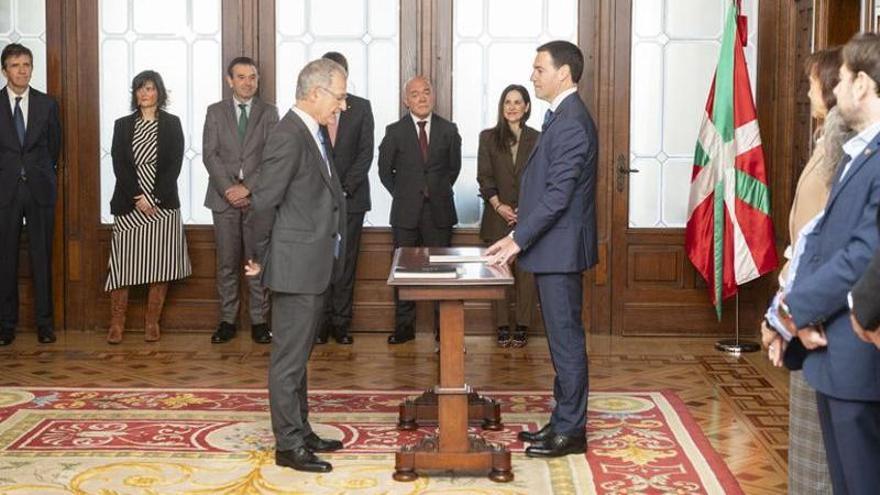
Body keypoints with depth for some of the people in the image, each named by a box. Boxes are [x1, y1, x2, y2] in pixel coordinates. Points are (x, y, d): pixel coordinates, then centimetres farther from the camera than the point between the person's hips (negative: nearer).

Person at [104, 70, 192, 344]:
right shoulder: (123, 125, 9)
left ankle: (152, 321, 11)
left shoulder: (172, 124, 5)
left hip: (163, 204, -1)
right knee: (123, 263, -2)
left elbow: (174, 165, -2)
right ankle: (116, 322, 5)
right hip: (129, 205, 1)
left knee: (159, 264, 1)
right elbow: (119, 165, 1)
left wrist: (153, 198, -11)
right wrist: (138, 199, -11)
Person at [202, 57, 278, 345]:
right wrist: (228, 188, -11)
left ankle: (259, 321, 8)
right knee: (227, 263, 4)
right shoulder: (215, 112, 8)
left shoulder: (268, 113, 5)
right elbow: (209, 154, 1)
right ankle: (227, 321, 11)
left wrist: (248, 187, -13)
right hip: (224, 198, 1)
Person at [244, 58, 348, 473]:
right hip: (297, 266, -10)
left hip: (314, 266, 10)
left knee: (298, 355, 18)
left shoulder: (312, 134, 12)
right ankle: (288, 446, 8)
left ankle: (300, 431, 28)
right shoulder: (288, 137, -18)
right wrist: (260, 258, -8)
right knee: (289, 358, 0)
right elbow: (263, 202, -19)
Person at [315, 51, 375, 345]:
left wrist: (345, 188, -8)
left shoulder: (361, 107, 6)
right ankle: (321, 320, 6)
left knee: (346, 261, 2)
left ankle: (341, 321, 7)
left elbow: (366, 153, 1)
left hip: (351, 197, 1)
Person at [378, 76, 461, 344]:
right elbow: (385, 170, 10)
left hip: (439, 211, 0)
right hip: (406, 212, 0)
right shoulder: (395, 132, 1)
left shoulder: (448, 130, 4)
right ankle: (404, 326, 12)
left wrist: (439, 191, 11)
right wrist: (403, 194, 7)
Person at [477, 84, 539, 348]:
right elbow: (484, 176, 1)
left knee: (526, 273, -1)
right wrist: (499, 206, -10)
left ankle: (522, 326, 6)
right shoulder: (488, 137, 6)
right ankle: (502, 326, 8)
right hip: (498, 215, 0)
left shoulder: (536, 140, 6)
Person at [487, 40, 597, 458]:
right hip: (552, 249, 10)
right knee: (562, 339, 15)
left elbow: (558, 194, -22)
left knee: (566, 340, -2)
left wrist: (517, 240, -19)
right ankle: (563, 421, 24)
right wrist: (518, 235, 14)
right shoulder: (562, 117, 15)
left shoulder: (571, 122, -17)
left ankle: (571, 431, 6)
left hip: (560, 248, -10)